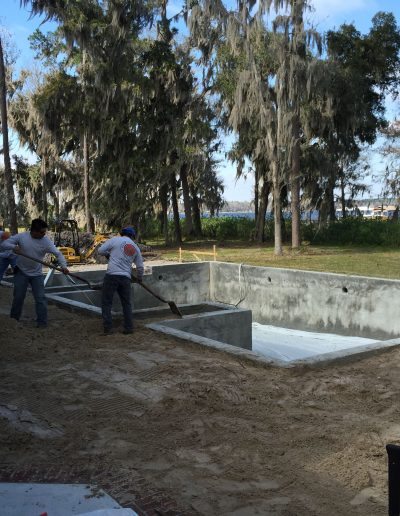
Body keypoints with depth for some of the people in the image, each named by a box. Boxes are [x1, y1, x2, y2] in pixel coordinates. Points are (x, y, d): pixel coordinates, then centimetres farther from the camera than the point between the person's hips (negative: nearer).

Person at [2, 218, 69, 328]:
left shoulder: (46, 241, -14)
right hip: (21, 272, 0)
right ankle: (13, 319, 26)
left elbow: (58, 253, -20)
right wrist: (13, 246, -32)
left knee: (40, 298, -4)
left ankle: (42, 321, 6)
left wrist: (63, 266, -38)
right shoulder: (21, 237, -13)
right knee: (18, 297, 8)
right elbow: (4, 244, -9)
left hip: (37, 274, 0)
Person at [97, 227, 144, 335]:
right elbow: (140, 267, 19)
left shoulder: (115, 240, 2)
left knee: (106, 302, 4)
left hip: (112, 275, -3)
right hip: (126, 277, 4)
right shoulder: (135, 248, 14)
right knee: (126, 303, 16)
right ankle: (129, 328, 16)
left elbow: (100, 250, 0)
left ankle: (108, 328, 2)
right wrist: (139, 278, 37)